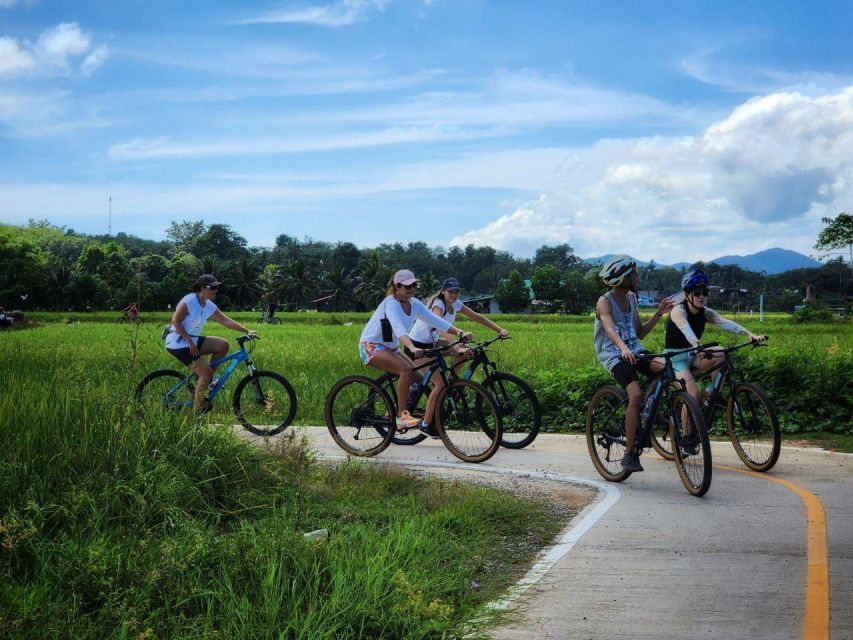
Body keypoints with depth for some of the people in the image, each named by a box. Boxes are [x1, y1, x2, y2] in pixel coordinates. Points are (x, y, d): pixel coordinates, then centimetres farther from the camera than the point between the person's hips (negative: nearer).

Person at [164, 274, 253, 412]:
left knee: (223, 345, 0)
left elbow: (226, 321, 5)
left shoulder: (209, 306, 6)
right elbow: (176, 321, -20)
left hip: (193, 341, 9)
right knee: (206, 372, -17)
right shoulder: (189, 301, -18)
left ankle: (207, 379, 7)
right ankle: (196, 410, -9)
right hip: (178, 343, -9)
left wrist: (246, 331, -4)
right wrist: (189, 341, -20)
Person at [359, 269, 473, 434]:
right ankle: (402, 416, -22)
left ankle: (394, 411, 13)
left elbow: (436, 321, -7)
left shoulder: (414, 304, 0)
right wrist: (412, 348, -57)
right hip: (371, 346, -8)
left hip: (390, 347, 8)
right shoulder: (391, 303, -23)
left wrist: (460, 333, -20)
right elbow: (398, 328, -40)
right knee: (406, 369, -28)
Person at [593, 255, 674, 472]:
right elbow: (609, 329, -29)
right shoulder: (605, 302, -10)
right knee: (636, 394, -30)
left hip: (635, 351, 6)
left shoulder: (631, 298, 13)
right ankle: (629, 453, -20)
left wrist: (659, 313, 5)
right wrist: (623, 349, -48)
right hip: (614, 356, -6)